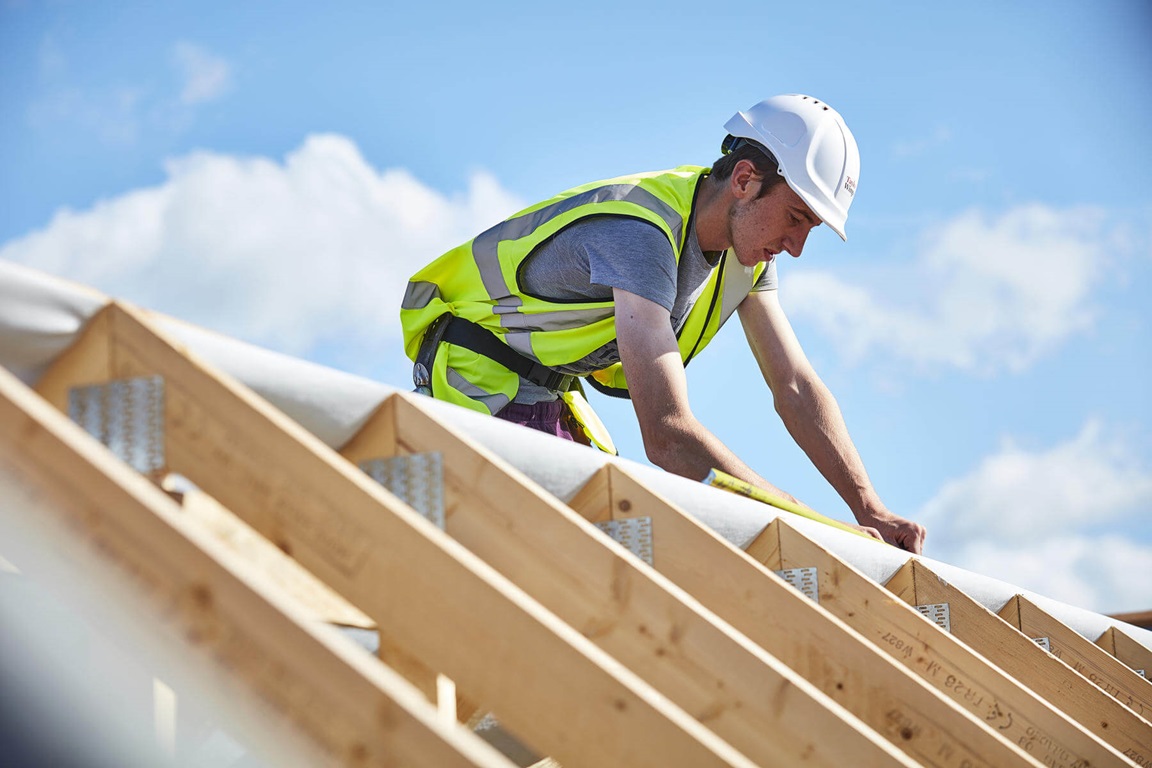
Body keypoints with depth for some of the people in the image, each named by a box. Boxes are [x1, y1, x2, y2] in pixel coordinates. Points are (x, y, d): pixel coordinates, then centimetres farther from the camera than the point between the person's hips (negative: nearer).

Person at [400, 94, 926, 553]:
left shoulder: (746, 240, -5)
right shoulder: (639, 232, -33)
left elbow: (796, 387, 0)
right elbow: (667, 434, -39)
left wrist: (870, 511, -11)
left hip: (548, 388, 9)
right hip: (477, 374, -9)